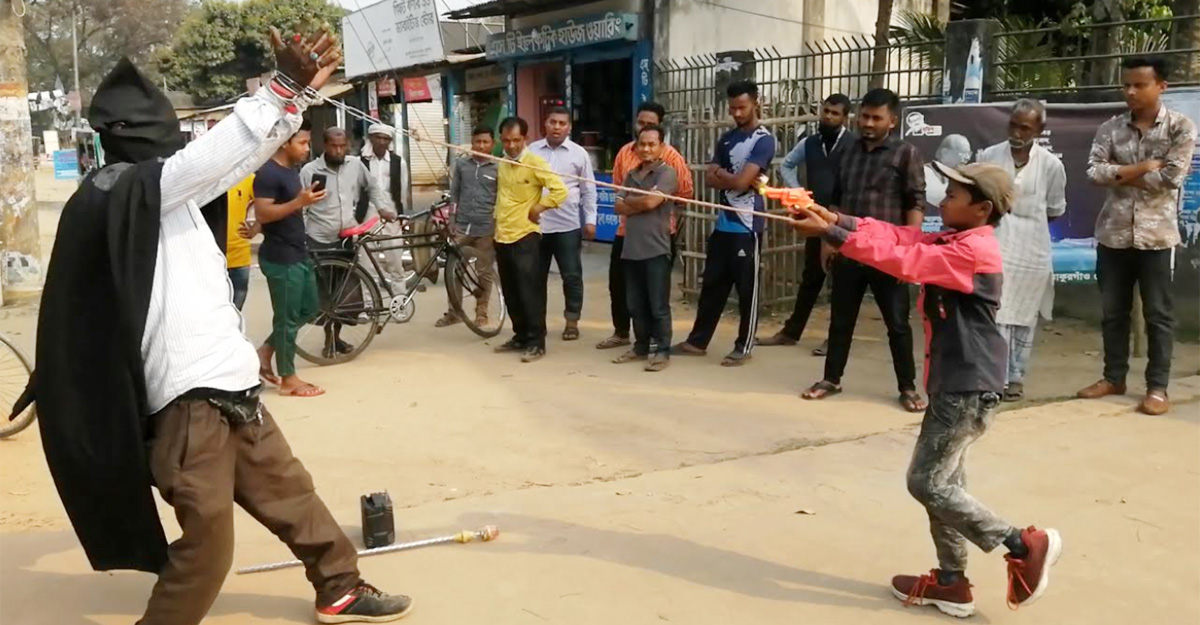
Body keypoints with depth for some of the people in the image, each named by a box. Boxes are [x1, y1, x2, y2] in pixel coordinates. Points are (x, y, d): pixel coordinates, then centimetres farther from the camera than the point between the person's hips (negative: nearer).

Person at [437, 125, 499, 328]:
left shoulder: (498, 168, -1)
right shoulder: (461, 163, 6)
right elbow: (454, 193, 10)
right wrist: (451, 220, 6)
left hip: (486, 228, -2)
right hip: (462, 226, 2)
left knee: (485, 272, 7)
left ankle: (481, 313, 19)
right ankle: (453, 312, 19)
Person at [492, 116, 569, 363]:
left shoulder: (535, 162, -10)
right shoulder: (502, 163, 12)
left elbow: (560, 190, -17)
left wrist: (537, 208, -12)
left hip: (525, 236, -7)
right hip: (502, 236, 7)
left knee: (529, 291, -7)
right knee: (511, 292, 12)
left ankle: (536, 342, -1)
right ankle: (520, 336, 23)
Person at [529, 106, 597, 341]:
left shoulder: (578, 153, 1)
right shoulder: (532, 150, 5)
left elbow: (588, 190, 4)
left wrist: (590, 220, -2)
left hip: (567, 225, -1)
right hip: (535, 223, 2)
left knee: (572, 275, 4)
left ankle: (572, 320, 16)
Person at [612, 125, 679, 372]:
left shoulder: (667, 173, -6)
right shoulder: (632, 175, 15)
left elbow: (651, 201, -18)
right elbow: (620, 207, 7)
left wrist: (630, 201, 0)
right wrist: (640, 203, -9)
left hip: (656, 249, -6)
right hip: (631, 249, 6)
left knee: (658, 306, -1)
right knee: (636, 305, 13)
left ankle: (662, 351, 6)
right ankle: (641, 347, 24)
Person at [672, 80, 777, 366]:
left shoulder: (764, 140, -9)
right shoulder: (726, 138, 13)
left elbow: (741, 182, -17)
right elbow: (709, 178, 6)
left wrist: (722, 173, 1)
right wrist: (733, 178, -10)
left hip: (747, 225, -7)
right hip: (723, 222, 7)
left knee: (746, 289, 3)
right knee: (712, 284, 13)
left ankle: (744, 347, 13)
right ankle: (698, 340, 22)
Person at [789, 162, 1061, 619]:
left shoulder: (974, 250, -18)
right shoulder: (952, 240, 12)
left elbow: (903, 260, -26)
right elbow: (895, 235, 2)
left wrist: (832, 234, -27)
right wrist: (836, 218, -11)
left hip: (968, 388, -10)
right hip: (954, 384, 10)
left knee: (927, 482, -4)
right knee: (944, 481, 14)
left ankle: (1025, 544, 6)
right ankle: (951, 582, 23)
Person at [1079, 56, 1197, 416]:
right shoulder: (1110, 129, 6)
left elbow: (1171, 177, -14)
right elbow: (1094, 172, -6)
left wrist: (1121, 174, -7)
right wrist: (1143, 167, -14)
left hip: (1156, 234, -3)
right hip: (1113, 233, 4)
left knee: (1158, 314, 3)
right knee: (1113, 311, 11)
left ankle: (1157, 387, 10)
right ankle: (1114, 377, 23)